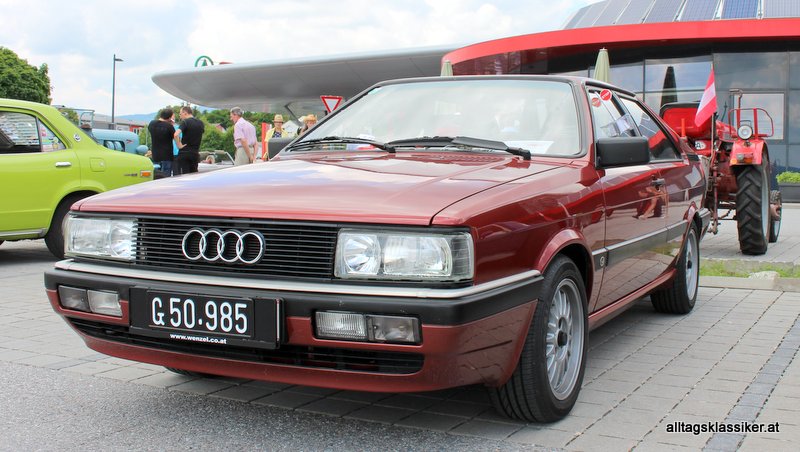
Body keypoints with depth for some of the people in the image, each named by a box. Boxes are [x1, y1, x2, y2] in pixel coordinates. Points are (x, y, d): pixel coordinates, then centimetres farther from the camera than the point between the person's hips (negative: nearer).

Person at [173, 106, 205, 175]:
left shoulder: (185, 122, -11)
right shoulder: (201, 123, 8)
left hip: (184, 153, -6)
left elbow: (176, 135, -27)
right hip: (195, 153, 6)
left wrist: (179, 145, -15)